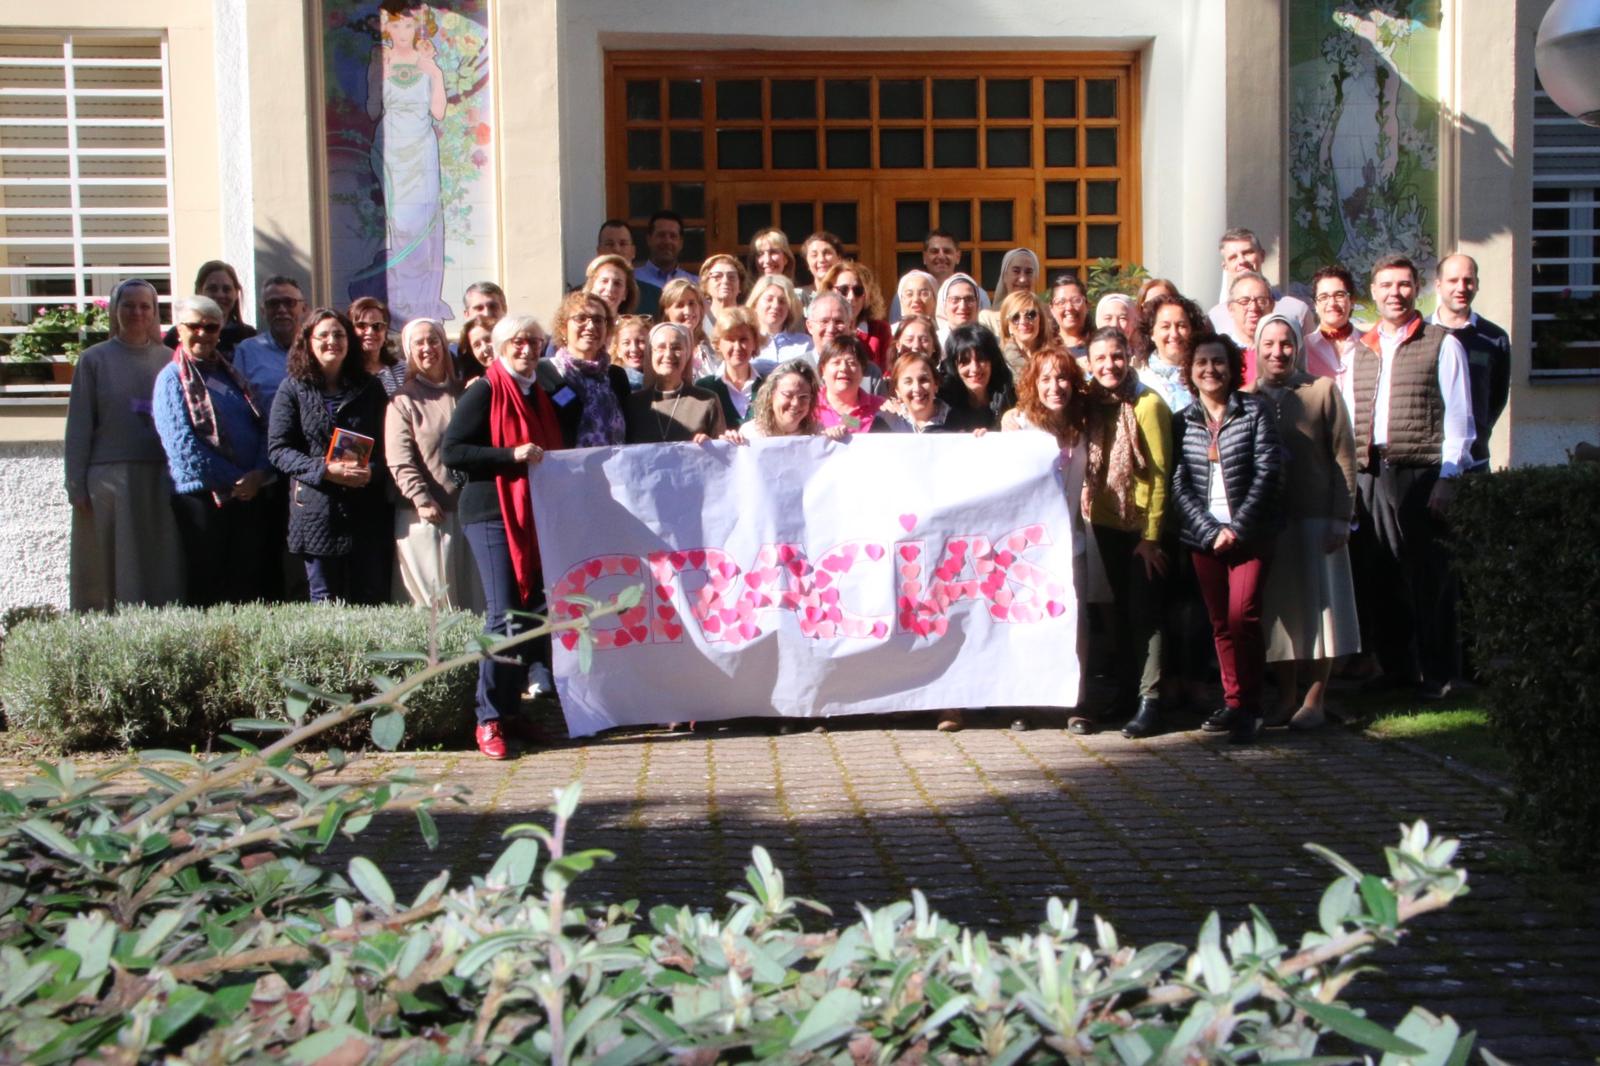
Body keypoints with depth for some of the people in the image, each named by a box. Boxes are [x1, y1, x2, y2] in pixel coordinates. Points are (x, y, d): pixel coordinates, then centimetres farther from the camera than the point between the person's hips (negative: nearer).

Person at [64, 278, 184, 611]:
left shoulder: (168, 359, 9)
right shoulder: (95, 359, 5)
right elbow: (78, 426, 3)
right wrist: (76, 484, -2)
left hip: (161, 479, 1)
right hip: (108, 478, -1)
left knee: (162, 567, 0)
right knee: (105, 567, 2)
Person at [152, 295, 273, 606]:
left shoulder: (231, 374, 16)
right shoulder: (172, 378, 0)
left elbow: (262, 428, 10)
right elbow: (183, 445, -10)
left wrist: (259, 473, -9)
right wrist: (234, 480, -12)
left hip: (249, 494, 5)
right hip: (202, 495, -5)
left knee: (250, 580, 4)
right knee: (206, 583, 1)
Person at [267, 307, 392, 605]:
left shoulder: (369, 387, 11)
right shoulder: (294, 388, 4)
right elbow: (278, 448, -3)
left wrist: (372, 471, -13)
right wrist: (324, 469, -16)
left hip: (367, 511, 2)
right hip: (317, 511, -1)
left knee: (373, 600, 2)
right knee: (326, 602, 4)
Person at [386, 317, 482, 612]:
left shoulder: (464, 392, 15)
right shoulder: (404, 401, 2)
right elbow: (400, 461, -7)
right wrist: (421, 500, -16)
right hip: (427, 513, -4)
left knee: (475, 596, 5)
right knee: (437, 600, -4)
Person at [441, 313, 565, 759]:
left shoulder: (542, 395, 18)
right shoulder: (484, 392, -3)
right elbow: (451, 451, -13)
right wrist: (512, 454, -20)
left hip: (537, 516, 7)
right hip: (493, 514, -7)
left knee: (538, 610, 6)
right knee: (505, 614, -11)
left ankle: (512, 707, 16)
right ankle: (490, 717, -3)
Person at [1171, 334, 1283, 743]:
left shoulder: (1254, 409, 1)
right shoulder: (1184, 421, 7)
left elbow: (1267, 472, -6)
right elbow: (1179, 484, 1)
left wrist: (1238, 527, -12)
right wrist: (1210, 530, -10)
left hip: (1250, 533, -3)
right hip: (1204, 535, 3)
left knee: (1242, 616, -13)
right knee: (1220, 623, 5)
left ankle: (1247, 707, -5)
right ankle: (1233, 703, 14)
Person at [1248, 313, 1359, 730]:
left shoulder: (1322, 390, 0)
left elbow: (1343, 456, -3)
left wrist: (1341, 517, -9)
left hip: (1316, 517, -2)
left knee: (1318, 607, 2)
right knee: (1277, 609, 7)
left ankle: (1314, 699, 11)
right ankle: (1286, 698, 17)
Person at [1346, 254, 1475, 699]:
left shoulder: (1442, 344, 2)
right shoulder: (1361, 349, 15)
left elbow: (1458, 418, -2)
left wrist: (1447, 478, -10)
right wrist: (1350, 478, 8)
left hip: (1421, 473, -4)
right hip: (1370, 477, 4)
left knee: (1429, 578, -2)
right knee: (1383, 578, 8)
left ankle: (1438, 675, 7)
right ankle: (1395, 670, 19)